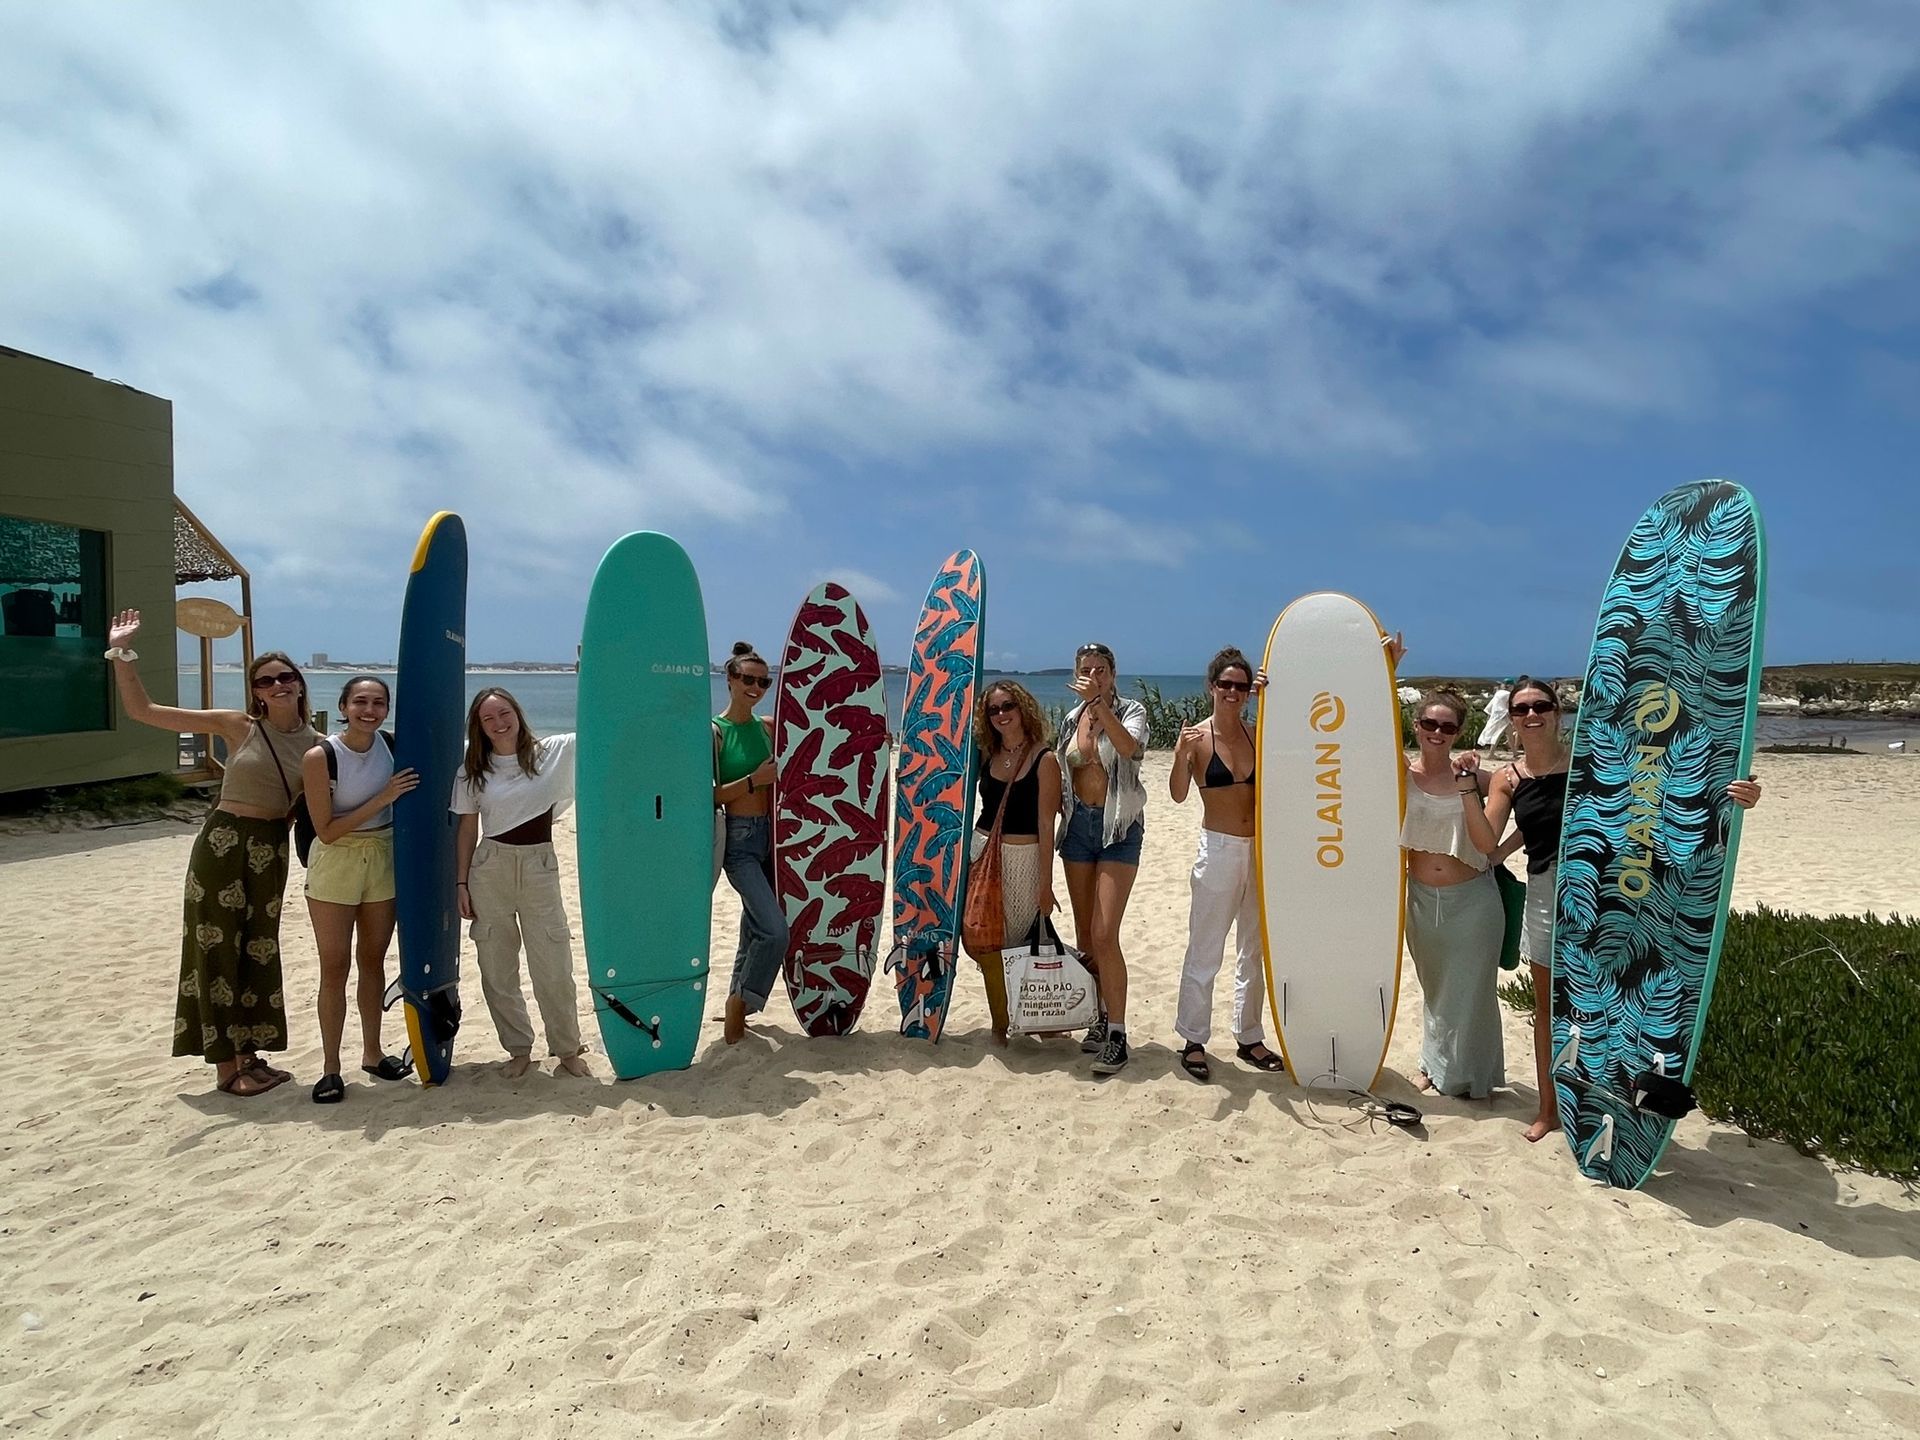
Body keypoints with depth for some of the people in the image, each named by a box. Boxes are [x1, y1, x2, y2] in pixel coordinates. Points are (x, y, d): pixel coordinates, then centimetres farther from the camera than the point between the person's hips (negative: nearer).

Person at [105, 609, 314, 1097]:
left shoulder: (315, 743, 1)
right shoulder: (237, 725, -8)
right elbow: (140, 710, -8)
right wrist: (121, 652, -16)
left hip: (272, 850, 4)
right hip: (223, 843, -4)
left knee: (258, 951, 13)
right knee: (217, 951, 2)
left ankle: (247, 1055, 26)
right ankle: (226, 1067, 12)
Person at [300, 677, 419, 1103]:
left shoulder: (392, 746, -4)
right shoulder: (320, 756, -16)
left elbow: (407, 803, 13)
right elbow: (327, 830, -18)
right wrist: (383, 798, -23)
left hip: (384, 860, 4)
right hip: (335, 865, -4)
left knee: (374, 961, 14)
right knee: (335, 967, 1)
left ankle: (372, 1052, 28)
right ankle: (330, 1067, 12)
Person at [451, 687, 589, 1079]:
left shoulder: (554, 751, -1)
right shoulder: (473, 770, 3)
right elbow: (467, 830, 7)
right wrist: (461, 883, 3)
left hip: (539, 867, -1)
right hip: (489, 869, 2)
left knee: (554, 969, 3)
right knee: (497, 970, 7)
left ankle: (568, 1049, 21)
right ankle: (519, 1050, 24)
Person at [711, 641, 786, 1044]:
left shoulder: (769, 727, 8)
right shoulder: (713, 732, -7)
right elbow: (707, 796, -11)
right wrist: (753, 780, -18)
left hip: (770, 834, 6)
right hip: (738, 840, -6)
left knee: (755, 929, 14)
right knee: (775, 931, -15)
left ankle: (738, 1010, 30)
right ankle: (739, 1005, 6)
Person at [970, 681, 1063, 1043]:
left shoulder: (1044, 760, -8)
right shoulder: (987, 756, 6)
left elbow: (1046, 824, -10)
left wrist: (1045, 884, -11)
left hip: (1024, 859, -4)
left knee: (1018, 946, 0)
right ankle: (999, 1025, 18)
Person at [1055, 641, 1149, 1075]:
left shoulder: (1131, 711, -4)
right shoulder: (1070, 721, 10)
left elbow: (1128, 747, -27)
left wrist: (1099, 702, -30)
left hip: (1119, 828, -5)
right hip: (1078, 825, 5)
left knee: (1104, 934, -13)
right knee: (1084, 934, 9)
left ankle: (1117, 1034, -5)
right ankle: (1101, 1016, 25)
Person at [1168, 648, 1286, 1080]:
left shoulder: (1258, 735, 5)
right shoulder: (1197, 737, -7)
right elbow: (1178, 795, -16)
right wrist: (1181, 757, -36)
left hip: (1259, 850, 5)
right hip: (1218, 850, -5)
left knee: (1255, 951, 14)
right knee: (1204, 951, 1)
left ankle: (1249, 1037, 27)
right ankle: (1193, 1041, 14)